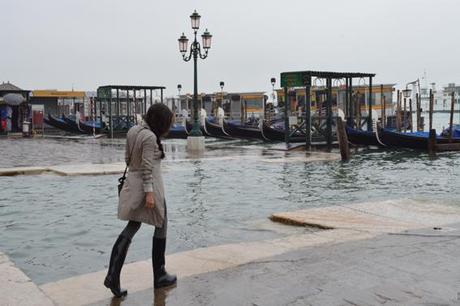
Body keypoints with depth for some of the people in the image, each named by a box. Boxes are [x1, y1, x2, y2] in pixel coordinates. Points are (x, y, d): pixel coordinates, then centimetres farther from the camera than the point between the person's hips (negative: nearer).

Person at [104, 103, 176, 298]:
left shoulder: (133, 131, 7)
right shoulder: (150, 137, -19)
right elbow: (147, 167, -22)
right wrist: (149, 193, -21)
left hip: (132, 184, 8)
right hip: (148, 187, -8)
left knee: (132, 227, 15)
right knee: (161, 227, 10)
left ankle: (112, 276, 4)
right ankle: (159, 276, 22)